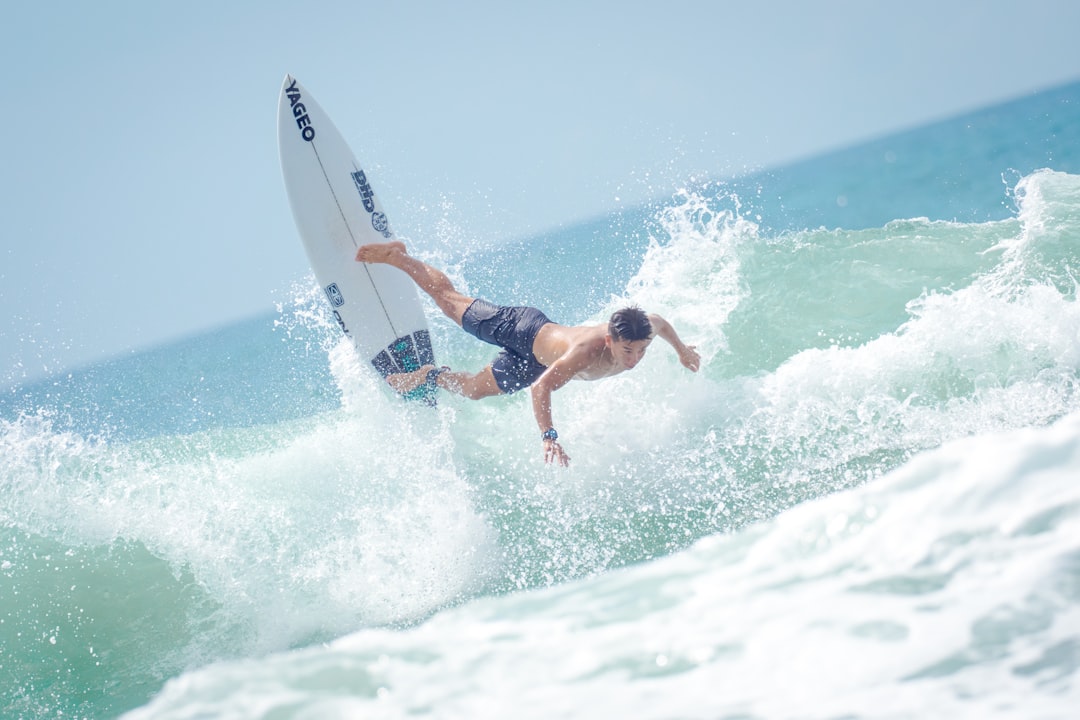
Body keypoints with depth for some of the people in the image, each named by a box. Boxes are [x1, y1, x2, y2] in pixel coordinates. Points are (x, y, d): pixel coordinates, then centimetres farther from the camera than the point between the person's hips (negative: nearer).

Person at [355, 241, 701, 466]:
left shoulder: (643, 328, -27)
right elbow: (542, 387, -52)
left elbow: (660, 322, -2)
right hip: (524, 332, -7)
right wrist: (549, 437, -60)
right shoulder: (587, 352, -47)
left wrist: (682, 349, 16)